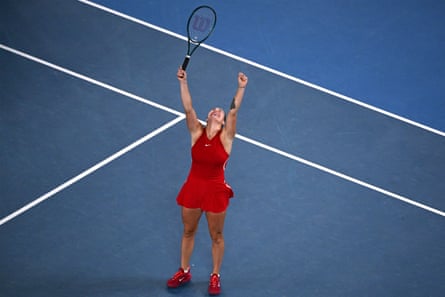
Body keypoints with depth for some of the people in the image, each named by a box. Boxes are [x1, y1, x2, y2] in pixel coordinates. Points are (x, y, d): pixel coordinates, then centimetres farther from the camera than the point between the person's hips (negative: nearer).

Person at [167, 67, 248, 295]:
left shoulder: (226, 137, -9)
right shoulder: (197, 132, -5)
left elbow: (233, 111, -20)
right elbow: (188, 108, -17)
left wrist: (241, 88, -31)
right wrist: (183, 83, -27)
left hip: (215, 190, -2)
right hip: (193, 187, 2)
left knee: (216, 236, 11)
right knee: (188, 231, 17)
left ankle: (215, 276, 27)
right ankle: (184, 272, 34)